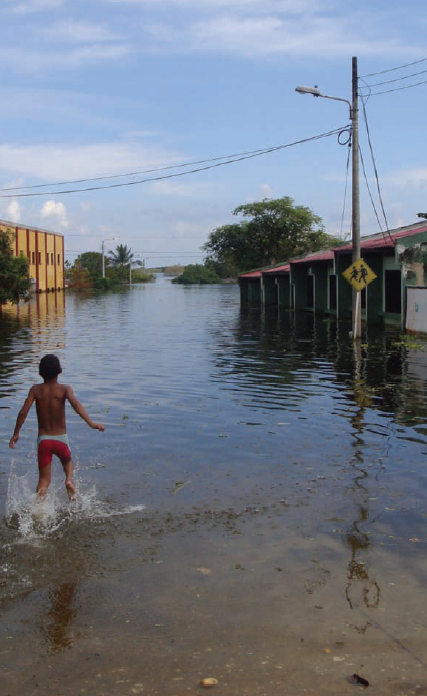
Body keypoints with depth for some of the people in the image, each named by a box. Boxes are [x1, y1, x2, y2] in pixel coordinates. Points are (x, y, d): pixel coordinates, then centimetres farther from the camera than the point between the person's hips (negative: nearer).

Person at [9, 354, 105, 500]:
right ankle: (69, 479, 2)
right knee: (67, 461, 30)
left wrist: (16, 434, 2)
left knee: (44, 479, 10)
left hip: (43, 439, 1)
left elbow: (23, 412, -9)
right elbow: (76, 404, -25)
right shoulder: (64, 389, -7)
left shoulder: (35, 389, -2)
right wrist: (90, 422, -33)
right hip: (61, 438, -1)